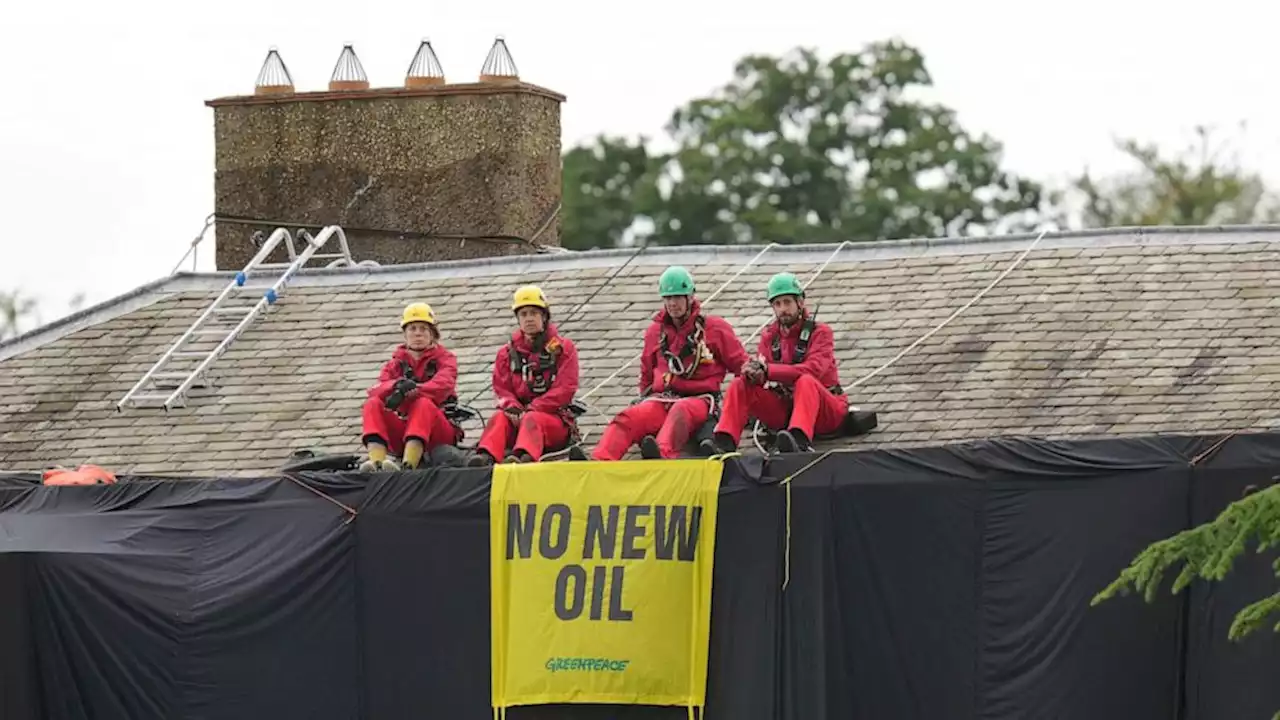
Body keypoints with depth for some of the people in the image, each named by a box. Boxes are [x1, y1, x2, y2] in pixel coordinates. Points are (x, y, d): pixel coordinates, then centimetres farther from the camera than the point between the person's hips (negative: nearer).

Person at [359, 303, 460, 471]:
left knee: (424, 403, -35)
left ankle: (408, 465, -56)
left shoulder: (444, 358, 8)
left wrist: (411, 390, -33)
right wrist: (397, 385, -27)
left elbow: (443, 386, -15)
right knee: (373, 404, -20)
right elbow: (376, 390, -3)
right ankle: (376, 462, -44)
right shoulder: (397, 362, 17)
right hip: (404, 429, 3)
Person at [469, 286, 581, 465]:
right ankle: (486, 456, -58)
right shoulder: (508, 352, 16)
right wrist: (514, 410, -17)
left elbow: (565, 389, -7)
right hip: (519, 415, 3)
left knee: (532, 419, -37)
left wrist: (531, 409, -18)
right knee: (499, 418, -29)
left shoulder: (563, 348, 5)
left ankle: (524, 456, -70)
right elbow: (502, 388, 8)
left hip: (554, 418, -3)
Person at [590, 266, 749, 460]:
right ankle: (598, 462, -52)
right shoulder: (656, 331, 19)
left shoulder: (714, 328, 8)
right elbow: (647, 372, 33)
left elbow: (741, 364, 10)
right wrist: (645, 399, 24)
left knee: (680, 411, -41)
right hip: (661, 399, 4)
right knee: (629, 417, -28)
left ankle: (661, 454, -71)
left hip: (698, 399, -4)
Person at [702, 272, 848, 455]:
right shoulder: (769, 335, 11)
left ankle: (800, 441, -62)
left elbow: (813, 370, -23)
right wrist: (755, 373, -28)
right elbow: (762, 370, -1)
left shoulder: (819, 332, -6)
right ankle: (724, 442, -28)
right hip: (785, 409, 5)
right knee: (740, 385, -11)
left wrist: (767, 371, -30)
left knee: (805, 382, -37)